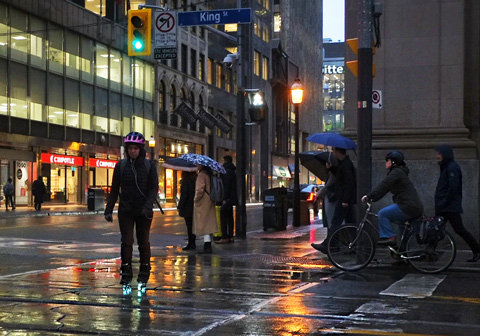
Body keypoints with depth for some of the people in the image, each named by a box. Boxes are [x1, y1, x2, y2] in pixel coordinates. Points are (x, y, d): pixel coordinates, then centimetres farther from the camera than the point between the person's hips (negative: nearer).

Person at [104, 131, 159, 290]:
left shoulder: (149, 166, -1)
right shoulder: (121, 166, 3)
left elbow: (154, 188, -5)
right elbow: (114, 189, 6)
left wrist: (147, 207, -19)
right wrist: (108, 210, -1)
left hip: (144, 211, -1)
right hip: (126, 210, 1)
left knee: (144, 242, 6)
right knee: (126, 241, -5)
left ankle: (144, 276, 16)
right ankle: (126, 274, 4)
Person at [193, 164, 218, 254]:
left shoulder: (201, 175, -15)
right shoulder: (209, 174, 13)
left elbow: (200, 189, -22)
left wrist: (196, 199, -8)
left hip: (203, 203, -9)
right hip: (210, 202, 9)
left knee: (204, 224, -7)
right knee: (209, 224, 13)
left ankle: (207, 247, -10)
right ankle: (208, 246, 19)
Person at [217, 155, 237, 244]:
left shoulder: (227, 172, -13)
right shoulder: (232, 171, 19)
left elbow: (226, 186, -20)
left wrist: (225, 199, -22)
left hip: (227, 198, -10)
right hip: (231, 198, 10)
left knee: (223, 217, -10)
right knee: (229, 217, 11)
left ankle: (224, 237, -13)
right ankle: (230, 237, 13)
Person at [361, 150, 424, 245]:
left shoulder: (396, 172, -10)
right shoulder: (398, 172, 23)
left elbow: (383, 186, -20)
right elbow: (384, 188, 22)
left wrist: (368, 196, -22)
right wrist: (372, 198, 15)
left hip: (409, 207, -11)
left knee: (382, 214, -9)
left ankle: (389, 237, -13)